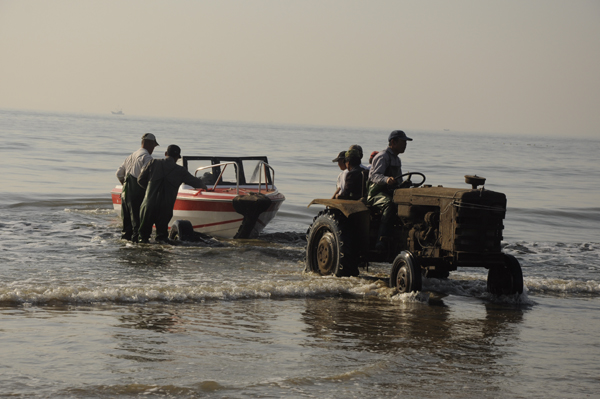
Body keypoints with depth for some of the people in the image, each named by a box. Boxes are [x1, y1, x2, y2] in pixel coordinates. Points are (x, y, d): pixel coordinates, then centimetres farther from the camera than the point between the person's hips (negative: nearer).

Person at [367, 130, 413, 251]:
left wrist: (403, 184, 7)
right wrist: (386, 179, -40)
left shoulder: (397, 160, 24)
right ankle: (381, 240, -48)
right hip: (376, 194, -8)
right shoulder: (383, 157, -6)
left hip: (390, 193, 8)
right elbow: (374, 176, -21)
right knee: (389, 204, -40)